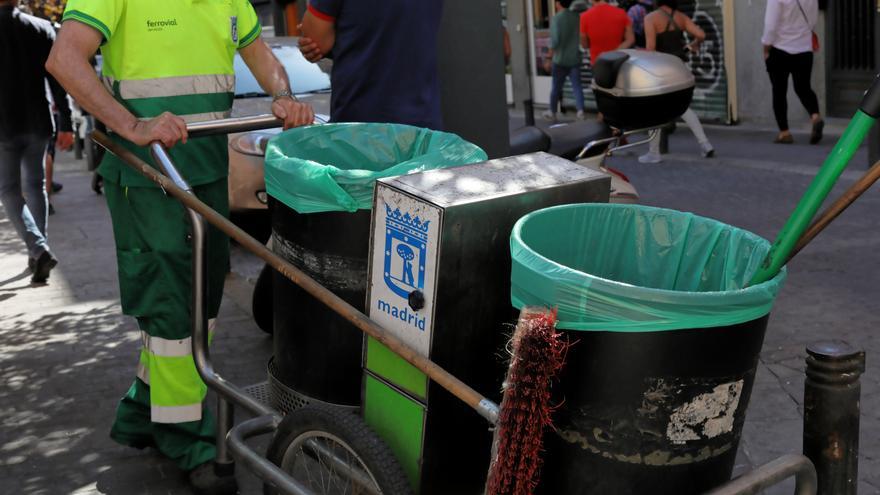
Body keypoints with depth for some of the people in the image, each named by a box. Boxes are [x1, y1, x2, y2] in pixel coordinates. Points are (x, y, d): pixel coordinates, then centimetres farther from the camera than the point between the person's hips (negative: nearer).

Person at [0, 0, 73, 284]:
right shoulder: (42, 28, 1)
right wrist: (65, 123, 3)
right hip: (38, 123, 4)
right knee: (35, 185, 15)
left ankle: (39, 250, -15)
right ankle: (38, 254, 17)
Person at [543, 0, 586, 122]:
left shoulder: (556, 18, -12)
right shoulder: (576, 16, 2)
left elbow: (555, 40, -18)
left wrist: (550, 55, -6)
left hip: (560, 59, -3)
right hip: (575, 58, 3)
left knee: (556, 87, 9)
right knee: (577, 86, 2)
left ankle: (552, 112, 23)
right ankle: (580, 111, -14)